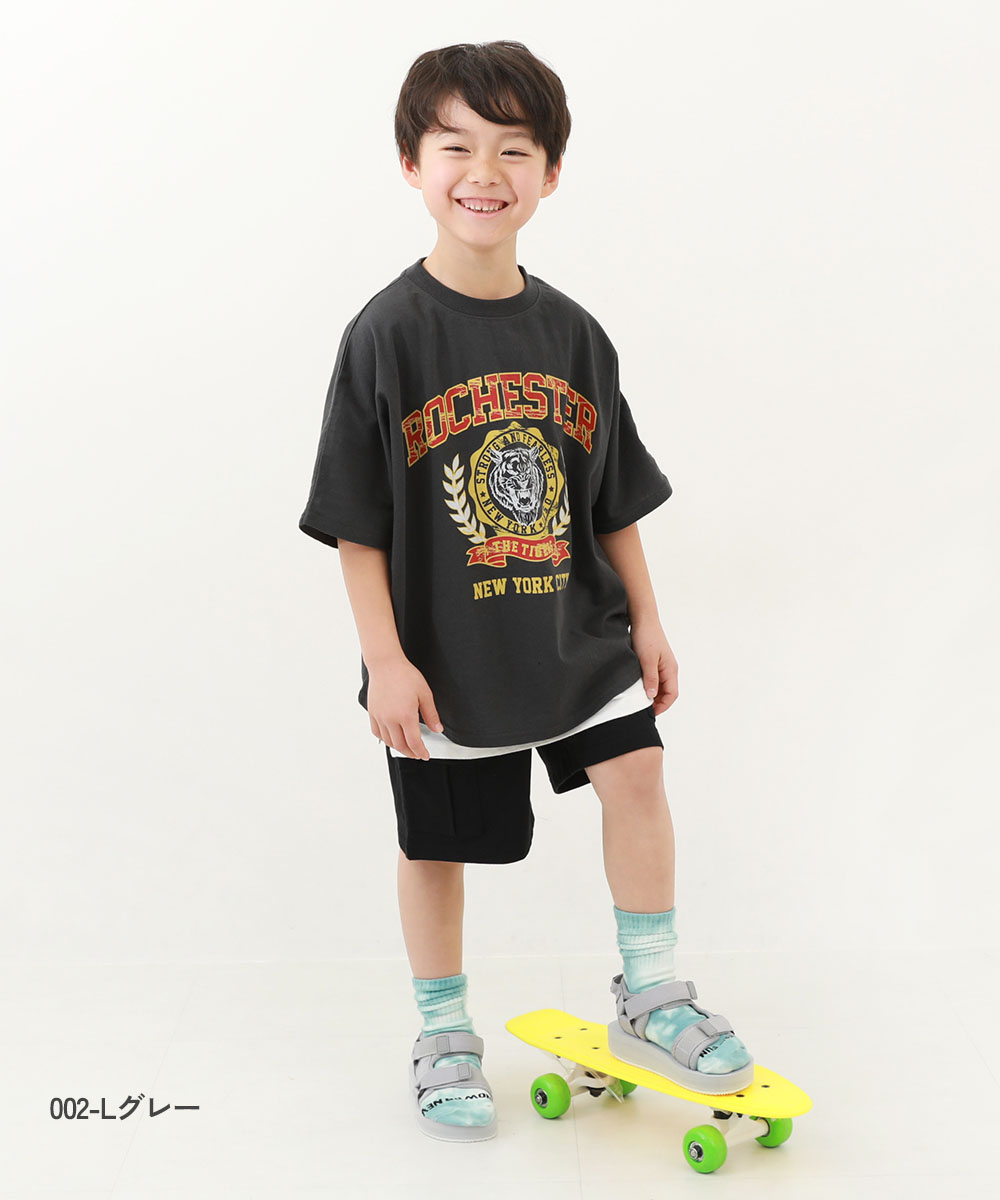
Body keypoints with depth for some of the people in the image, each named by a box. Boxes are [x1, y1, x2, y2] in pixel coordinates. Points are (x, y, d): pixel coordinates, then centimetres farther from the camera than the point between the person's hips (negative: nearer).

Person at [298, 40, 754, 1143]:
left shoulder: (572, 333, 0)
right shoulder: (387, 335, -12)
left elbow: (613, 500, 8)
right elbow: (358, 521, -11)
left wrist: (645, 621, 9)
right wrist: (385, 659, -15)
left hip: (573, 627, 4)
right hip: (442, 648, -3)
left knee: (634, 772, -7)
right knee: (438, 842, 10)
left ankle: (649, 999, 15)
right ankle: (444, 1037, 31)